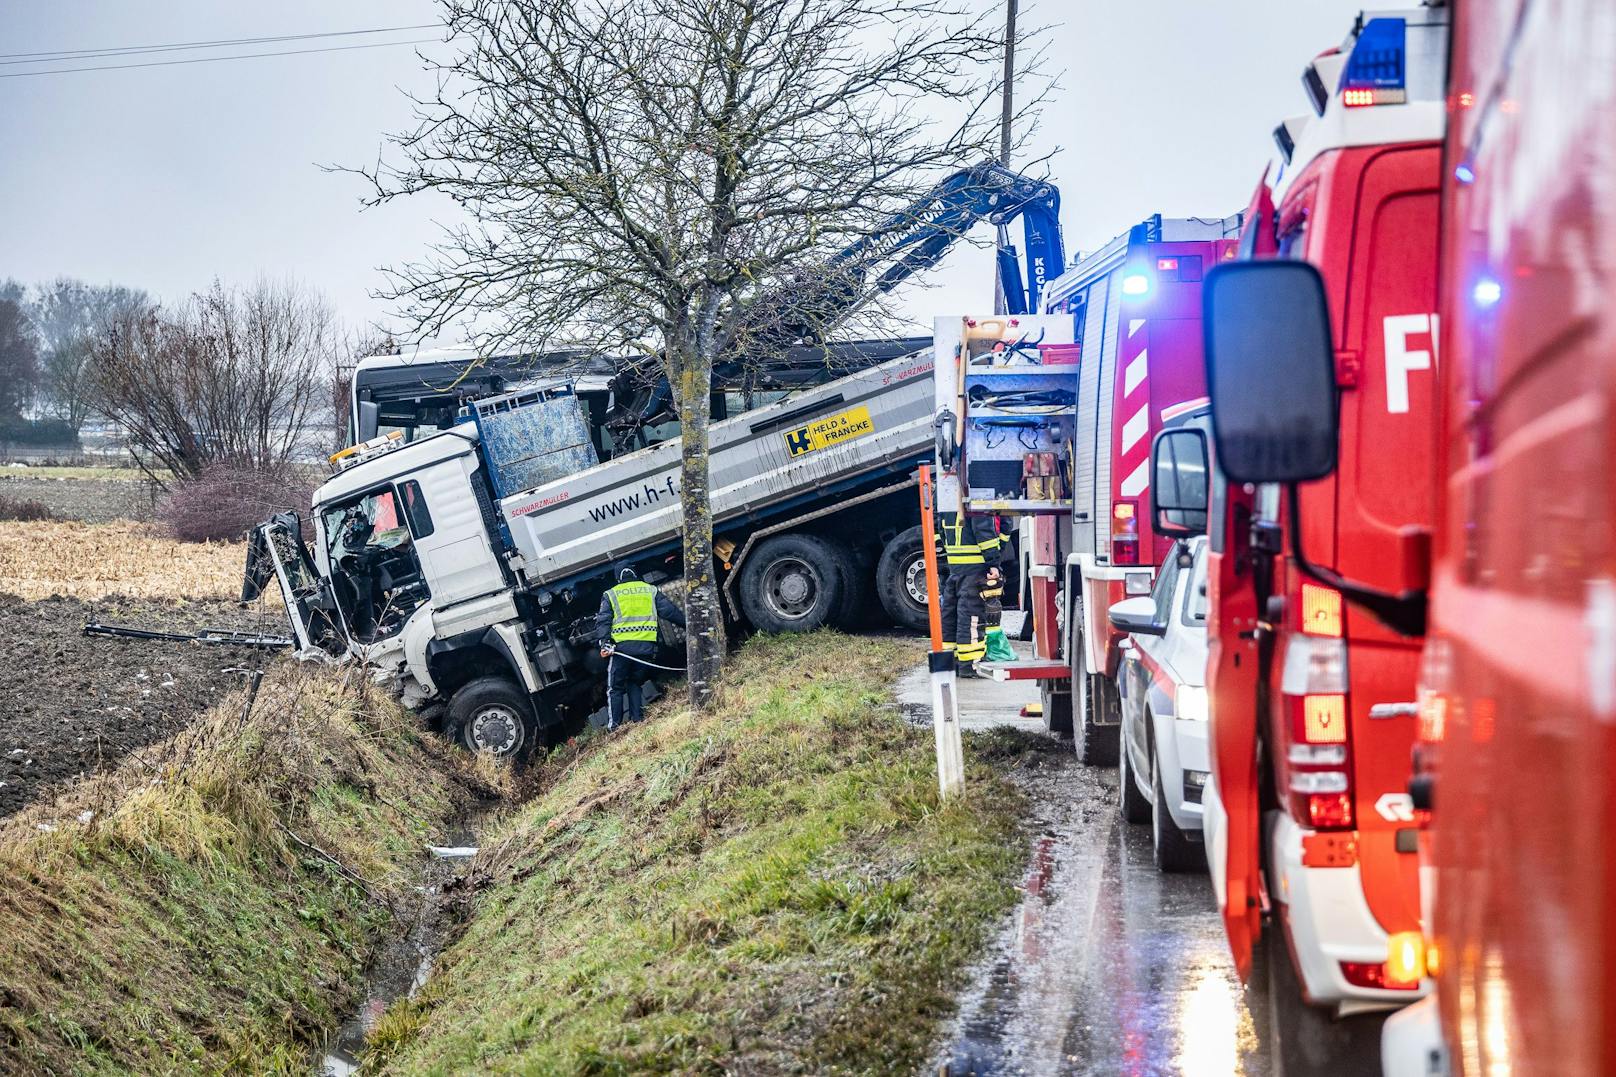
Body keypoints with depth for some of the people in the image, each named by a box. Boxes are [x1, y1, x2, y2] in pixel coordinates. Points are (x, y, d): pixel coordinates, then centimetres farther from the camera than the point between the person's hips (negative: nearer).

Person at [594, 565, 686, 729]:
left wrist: (604, 643, -11)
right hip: (647, 647, 2)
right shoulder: (651, 591, 14)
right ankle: (637, 720, 7)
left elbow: (603, 621, -2)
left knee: (615, 688, 6)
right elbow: (671, 611, 12)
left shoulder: (610, 595, 10)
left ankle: (614, 725, 0)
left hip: (622, 647, -2)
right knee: (635, 684, 18)